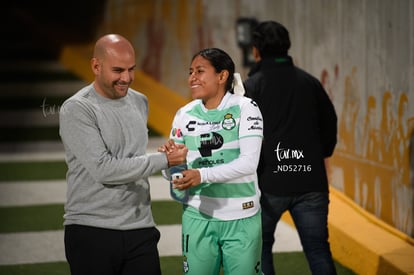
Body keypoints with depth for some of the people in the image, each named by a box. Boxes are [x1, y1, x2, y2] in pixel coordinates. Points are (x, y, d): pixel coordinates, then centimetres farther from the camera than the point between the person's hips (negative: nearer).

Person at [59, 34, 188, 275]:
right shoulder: (77, 110, -8)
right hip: (91, 232, -5)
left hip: (140, 229, 5)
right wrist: (164, 160, -12)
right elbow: (103, 169, -17)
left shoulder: (140, 103, 12)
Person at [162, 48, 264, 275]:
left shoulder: (245, 108, -8)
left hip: (241, 219, -3)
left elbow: (249, 162, -18)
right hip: (198, 216, 3)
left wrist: (203, 175, -28)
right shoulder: (185, 115, 3)